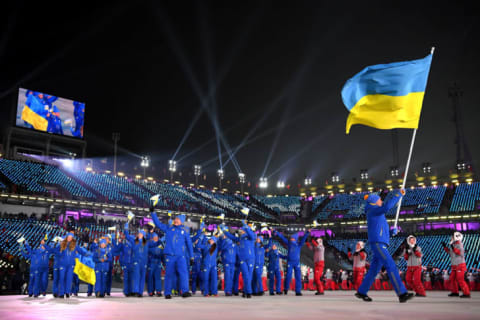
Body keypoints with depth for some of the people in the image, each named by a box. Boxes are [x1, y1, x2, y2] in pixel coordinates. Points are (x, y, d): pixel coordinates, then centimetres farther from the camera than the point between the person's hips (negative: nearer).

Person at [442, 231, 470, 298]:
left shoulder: (459, 245, -13)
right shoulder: (454, 245, 11)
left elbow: (461, 253, -25)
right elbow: (450, 253, 24)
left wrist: (454, 249, -31)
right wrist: (445, 247, 17)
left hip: (460, 265, -9)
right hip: (455, 266, 9)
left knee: (460, 280, -10)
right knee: (452, 278, 11)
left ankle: (467, 293, -5)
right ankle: (455, 292, 21)